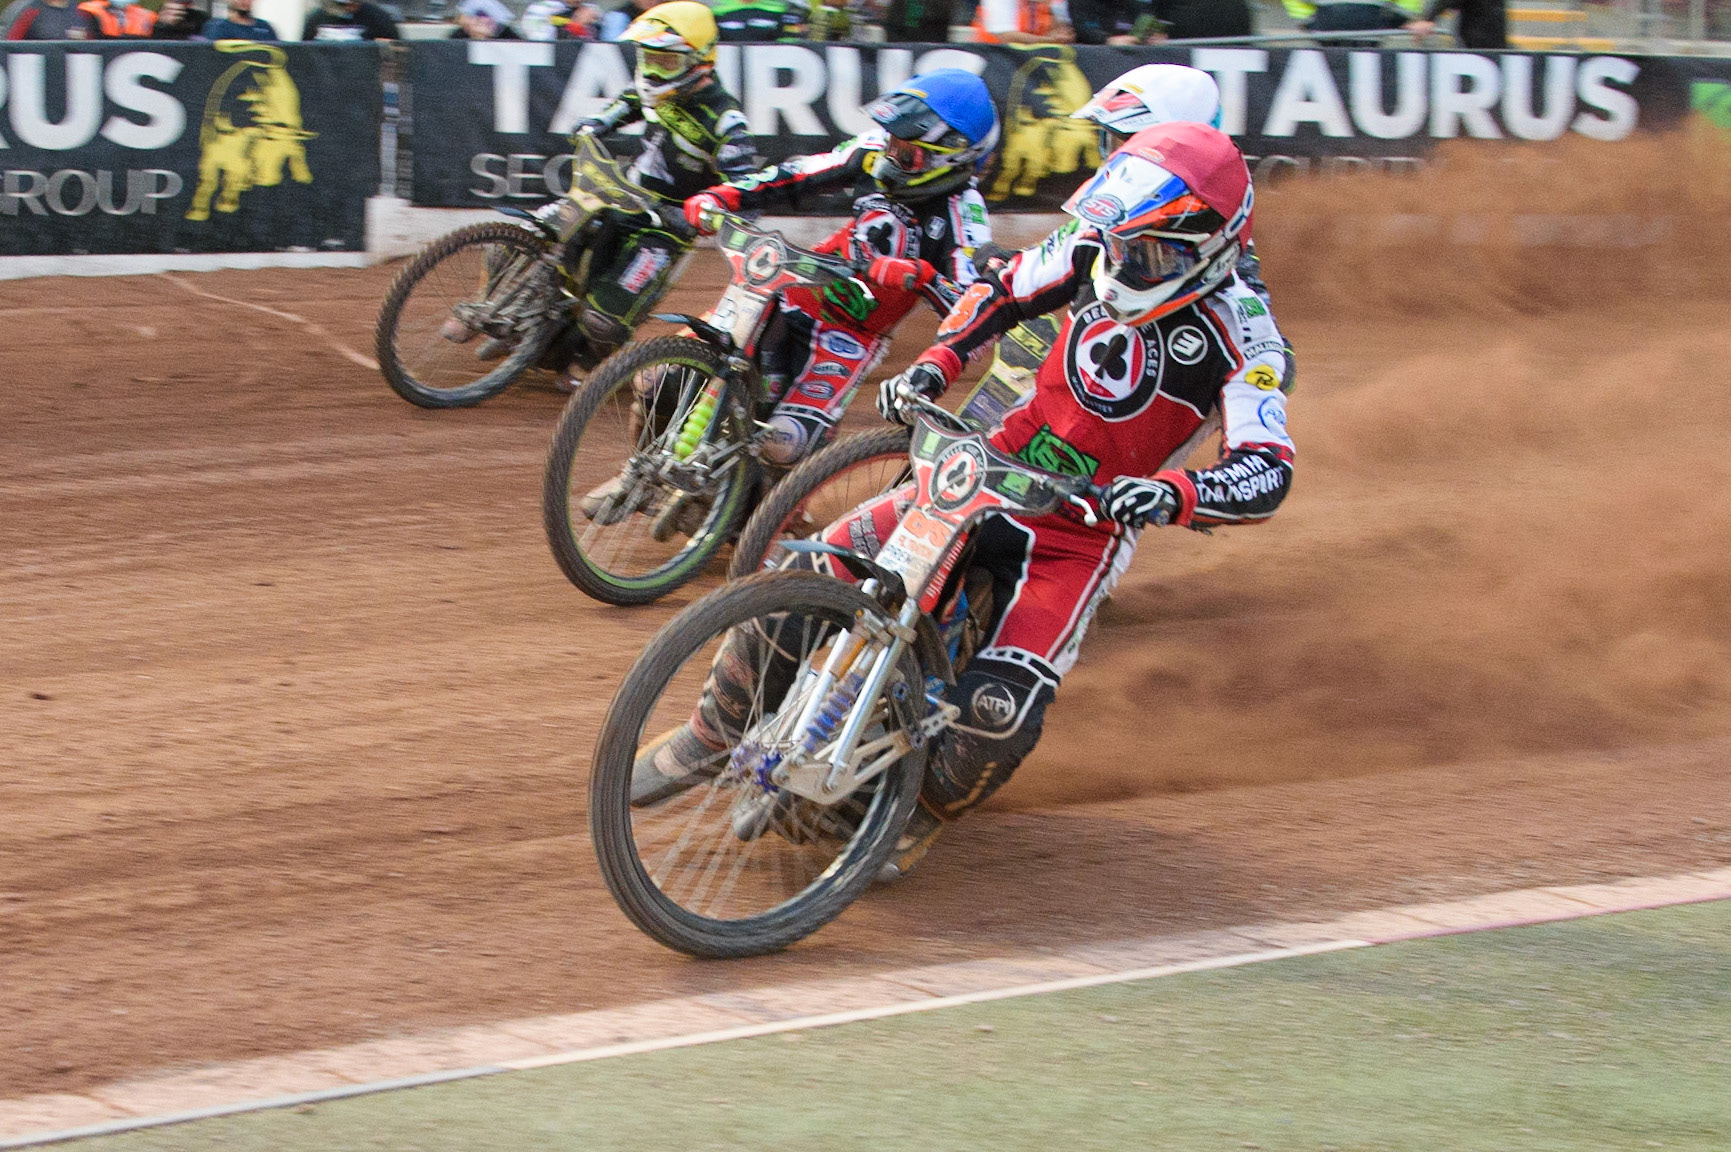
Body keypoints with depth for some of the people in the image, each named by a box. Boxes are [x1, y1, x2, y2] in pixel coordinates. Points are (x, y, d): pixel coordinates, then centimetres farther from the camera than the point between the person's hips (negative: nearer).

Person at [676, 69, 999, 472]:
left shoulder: (963, 214, -21)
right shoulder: (874, 153, -7)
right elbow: (796, 177, 0)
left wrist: (922, 277, -48)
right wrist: (718, 196, -12)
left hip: (852, 333, -5)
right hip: (804, 287, 5)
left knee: (784, 446, -23)